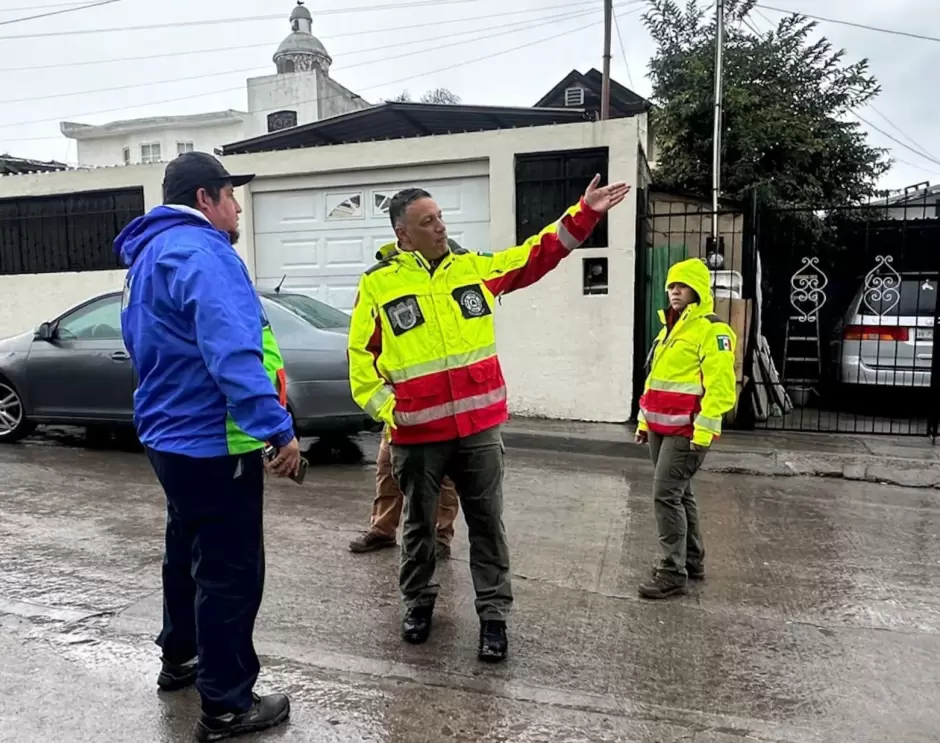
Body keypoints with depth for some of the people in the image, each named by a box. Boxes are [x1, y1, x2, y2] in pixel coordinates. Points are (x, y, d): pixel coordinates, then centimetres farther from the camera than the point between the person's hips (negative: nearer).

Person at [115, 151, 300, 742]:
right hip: (212, 443, -11)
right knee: (229, 571, 0)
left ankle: (180, 657, 43)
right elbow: (233, 353, -31)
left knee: (189, 552, 24)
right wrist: (277, 427, -30)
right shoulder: (199, 252, -19)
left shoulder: (151, 255, 16)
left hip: (172, 435, 11)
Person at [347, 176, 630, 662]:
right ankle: (418, 603, 37)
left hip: (480, 428, 2)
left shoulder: (474, 267, 6)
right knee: (419, 524, 15)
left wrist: (585, 213, 0)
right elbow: (361, 354, 2)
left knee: (487, 523, 8)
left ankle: (493, 615, 22)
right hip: (417, 434, -2)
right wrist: (385, 408, -7)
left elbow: (538, 255, 7)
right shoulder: (378, 283, -2)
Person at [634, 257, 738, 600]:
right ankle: (692, 560, 29)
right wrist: (645, 419, 21)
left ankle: (673, 573, 0)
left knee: (666, 494, -10)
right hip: (661, 427, 9)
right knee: (679, 493, 16)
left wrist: (703, 430, -23)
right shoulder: (669, 328, 18)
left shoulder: (712, 330, -11)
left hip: (686, 430, -9)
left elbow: (720, 385, -19)